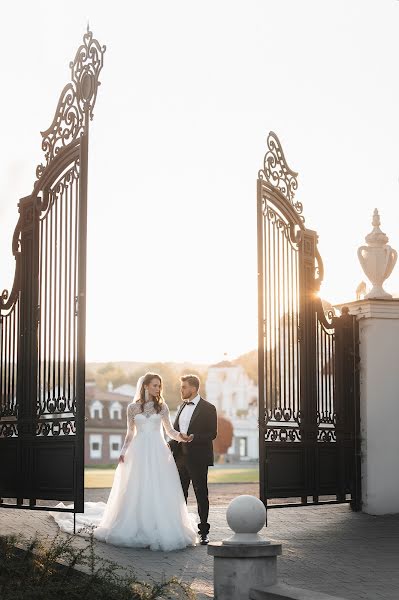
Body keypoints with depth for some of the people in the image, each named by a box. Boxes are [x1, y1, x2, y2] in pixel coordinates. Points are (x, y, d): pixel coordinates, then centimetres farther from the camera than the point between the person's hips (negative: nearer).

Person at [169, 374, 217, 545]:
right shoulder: (183, 406, 14)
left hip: (198, 459, -6)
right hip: (181, 456, 6)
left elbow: (212, 434, -11)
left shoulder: (208, 409, -7)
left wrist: (194, 438, -23)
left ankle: (204, 531, 9)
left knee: (201, 494, 1)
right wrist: (170, 445, 2)